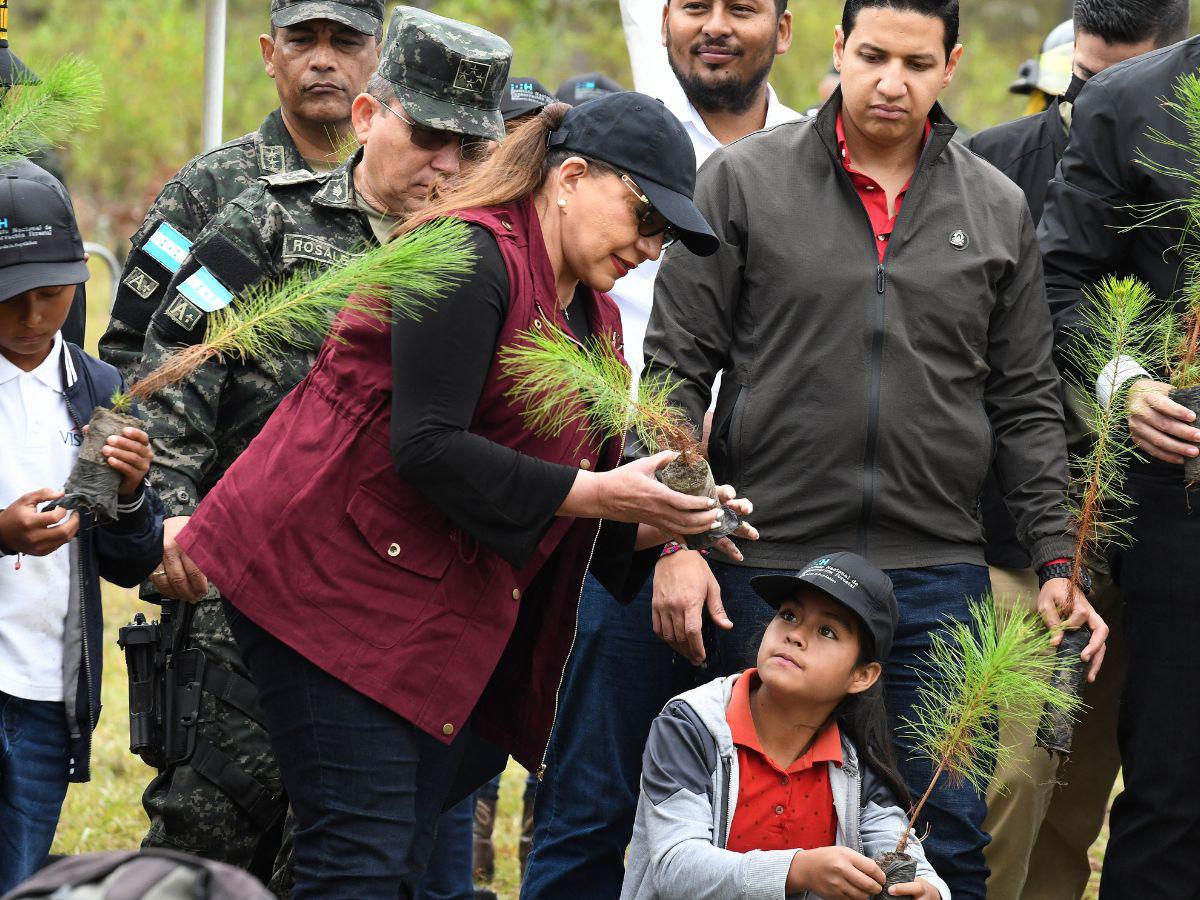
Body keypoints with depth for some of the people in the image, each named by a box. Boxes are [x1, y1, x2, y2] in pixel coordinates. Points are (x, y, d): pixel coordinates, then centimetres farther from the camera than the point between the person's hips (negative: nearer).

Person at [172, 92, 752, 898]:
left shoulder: (594, 318, 18)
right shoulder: (472, 257, -13)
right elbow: (426, 447, -22)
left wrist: (652, 525, -1)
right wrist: (590, 494, -20)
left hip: (444, 608, 10)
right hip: (334, 572, -10)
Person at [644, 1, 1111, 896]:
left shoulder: (999, 209, 9)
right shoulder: (742, 182, 2)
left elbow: (1026, 404, 12)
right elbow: (677, 372, 1)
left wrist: (1057, 562, 4)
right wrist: (676, 541, -8)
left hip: (938, 575, 2)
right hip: (767, 560, -2)